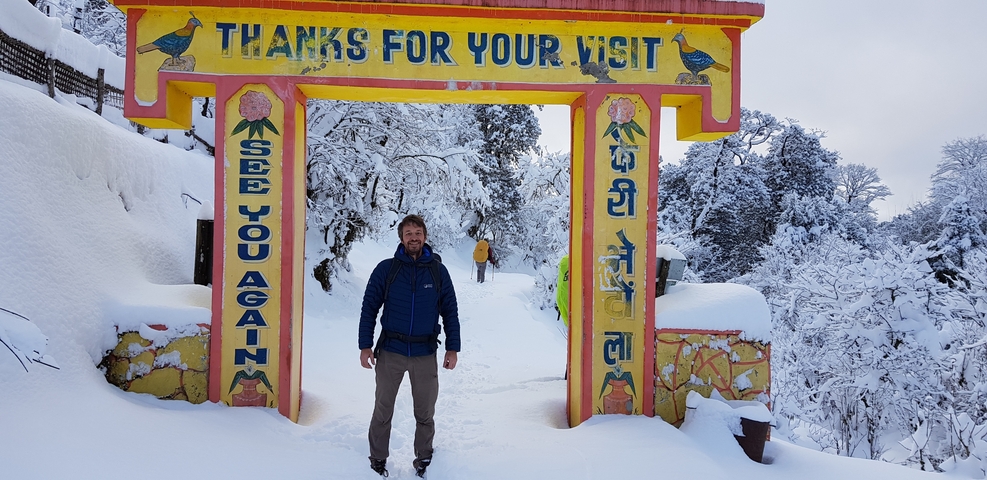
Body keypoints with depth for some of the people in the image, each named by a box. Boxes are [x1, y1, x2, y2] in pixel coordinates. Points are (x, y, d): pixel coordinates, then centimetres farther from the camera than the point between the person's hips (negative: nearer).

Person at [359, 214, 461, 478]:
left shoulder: (438, 271, 0)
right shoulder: (386, 269, -4)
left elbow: (450, 312, 4)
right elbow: (369, 308, -1)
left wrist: (452, 348, 1)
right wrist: (365, 346, -5)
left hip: (425, 354, 1)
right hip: (390, 352, -1)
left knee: (425, 414, 13)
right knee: (382, 412, 11)